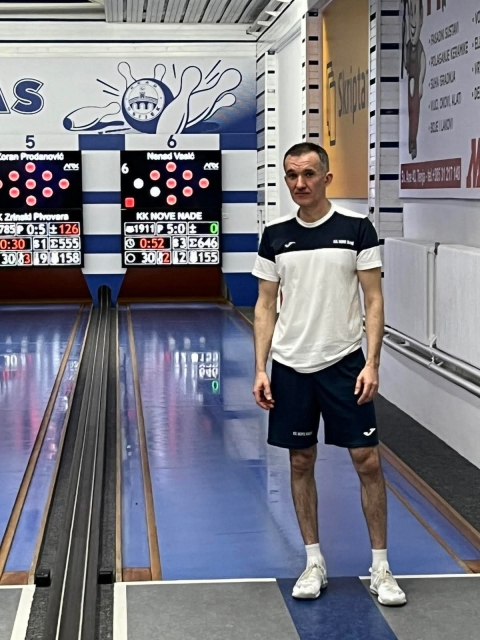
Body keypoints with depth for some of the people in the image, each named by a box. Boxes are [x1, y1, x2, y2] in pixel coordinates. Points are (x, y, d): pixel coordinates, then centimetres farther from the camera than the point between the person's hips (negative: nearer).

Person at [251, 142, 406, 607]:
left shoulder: (356, 229, -3)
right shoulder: (275, 236, 3)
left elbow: (373, 301, -3)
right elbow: (265, 307, 6)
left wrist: (371, 363, -12)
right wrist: (261, 369, -1)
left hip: (344, 362, -2)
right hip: (291, 366, 2)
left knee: (367, 461, -1)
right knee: (301, 462, 8)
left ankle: (380, 568, 10)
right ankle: (314, 563, 21)